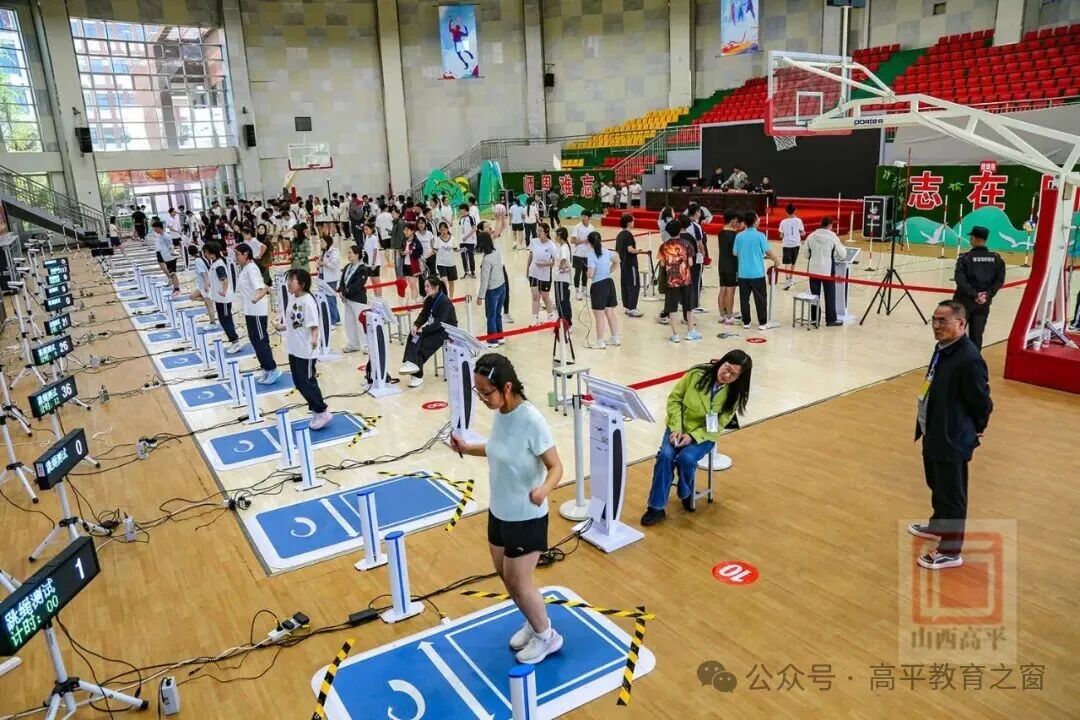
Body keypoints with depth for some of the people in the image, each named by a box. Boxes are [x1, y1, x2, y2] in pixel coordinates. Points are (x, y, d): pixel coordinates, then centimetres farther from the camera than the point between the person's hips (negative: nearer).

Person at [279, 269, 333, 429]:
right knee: (299, 383, 14)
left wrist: (314, 339, -41)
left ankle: (322, 413, 12)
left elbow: (314, 325, -24)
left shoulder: (307, 301, -19)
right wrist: (282, 327, 28)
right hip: (294, 349, 9)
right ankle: (316, 411, 26)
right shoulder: (292, 298, 5)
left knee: (307, 382, -2)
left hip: (306, 351, -9)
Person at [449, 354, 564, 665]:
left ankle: (547, 636, 33)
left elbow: (555, 466, -23)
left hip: (526, 518, -8)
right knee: (504, 574, 21)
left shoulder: (531, 421, -29)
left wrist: (543, 490, -42)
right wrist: (468, 448, 2)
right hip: (499, 512, 8)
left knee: (518, 582, 7)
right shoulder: (500, 412, -6)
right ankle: (535, 624, 45)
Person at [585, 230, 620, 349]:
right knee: (610, 313, 16)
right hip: (609, 282, 7)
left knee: (599, 316, 1)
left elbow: (591, 274, -20)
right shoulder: (606, 251, 6)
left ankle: (600, 342, 8)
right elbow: (617, 262, 23)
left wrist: (588, 273, 2)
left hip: (598, 285, -7)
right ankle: (615, 338, 24)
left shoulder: (591, 255, -15)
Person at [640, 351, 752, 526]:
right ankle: (656, 507, -15)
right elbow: (674, 399, -5)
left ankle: (686, 494, 2)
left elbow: (718, 426, -9)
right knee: (665, 456, -26)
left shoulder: (734, 394, -11)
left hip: (704, 435, -1)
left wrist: (692, 436, -23)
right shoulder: (697, 374, -13)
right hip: (679, 428, 1)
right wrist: (676, 428, -15)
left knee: (686, 458, -30)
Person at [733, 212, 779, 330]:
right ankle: (762, 323, 10)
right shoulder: (760, 235, -9)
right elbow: (768, 251, -9)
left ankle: (746, 322, 12)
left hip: (743, 273, 3)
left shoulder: (739, 236, 0)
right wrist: (776, 260, 9)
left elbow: (735, 253, 6)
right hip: (757, 273, -3)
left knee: (744, 298, 9)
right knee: (760, 299, 6)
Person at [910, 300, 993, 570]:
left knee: (952, 495, 5)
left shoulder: (969, 359, -27)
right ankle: (938, 526, 49)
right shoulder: (942, 348, 3)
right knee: (937, 486, 27)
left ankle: (951, 551, 20)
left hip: (953, 439, -9)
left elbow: (983, 403, -20)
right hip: (934, 433, 10)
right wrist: (928, 426, 14)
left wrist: (975, 429, -4)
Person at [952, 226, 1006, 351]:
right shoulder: (996, 258, 2)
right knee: (977, 335, 9)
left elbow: (960, 280, -20)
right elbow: (999, 280, -2)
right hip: (984, 302, 4)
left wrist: (974, 295, -17)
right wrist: (988, 294, -6)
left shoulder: (965, 258, -11)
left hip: (965, 300, -3)